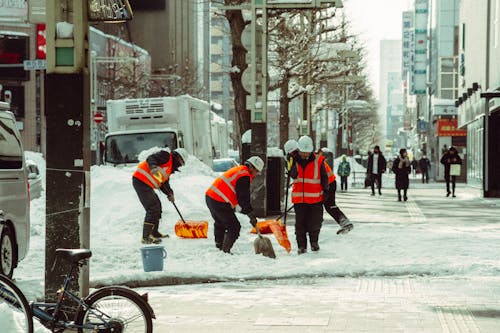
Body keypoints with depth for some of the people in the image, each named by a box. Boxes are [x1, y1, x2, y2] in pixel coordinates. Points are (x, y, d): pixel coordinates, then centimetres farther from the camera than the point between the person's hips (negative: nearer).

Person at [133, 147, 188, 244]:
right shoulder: (166, 156, -5)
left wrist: (170, 193, 6)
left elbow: (164, 183, 22)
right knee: (152, 208, -14)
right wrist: (154, 167, -39)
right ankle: (146, 237, -15)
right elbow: (151, 159, -20)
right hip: (141, 181, -11)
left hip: (147, 185, 11)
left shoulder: (169, 168, 24)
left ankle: (154, 233, 36)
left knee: (157, 206, 23)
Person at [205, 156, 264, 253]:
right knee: (234, 228, -5)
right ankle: (225, 251, -7)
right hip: (219, 202, -10)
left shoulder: (238, 170, 20)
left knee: (220, 223, 28)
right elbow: (243, 198, -16)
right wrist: (251, 215, -12)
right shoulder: (244, 176, -12)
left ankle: (219, 247, 38)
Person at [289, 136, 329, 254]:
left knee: (315, 222, 4)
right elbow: (293, 175, -13)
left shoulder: (318, 161, -2)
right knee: (300, 223, 3)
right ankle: (301, 246, 13)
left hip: (315, 198, -1)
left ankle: (314, 241, 30)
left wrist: (326, 191, 8)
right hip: (299, 198, 1)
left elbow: (324, 177, 7)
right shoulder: (295, 161, 2)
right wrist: (293, 163, -23)